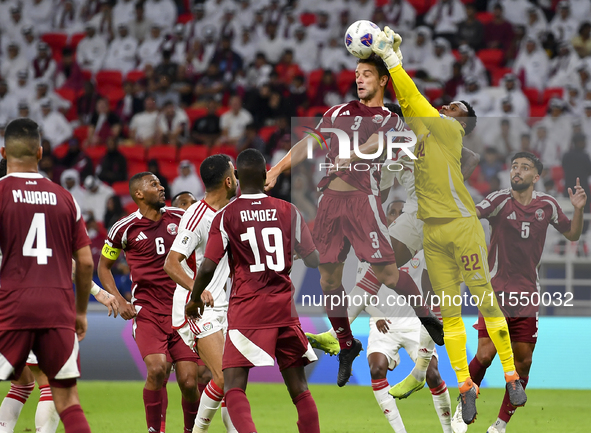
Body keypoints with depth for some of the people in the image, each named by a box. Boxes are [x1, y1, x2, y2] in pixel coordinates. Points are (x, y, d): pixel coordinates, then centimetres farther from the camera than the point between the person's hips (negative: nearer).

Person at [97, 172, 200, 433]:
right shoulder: (125, 228, 0)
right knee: (157, 368, -24)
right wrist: (119, 300, -1)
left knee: (188, 381, -6)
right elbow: (103, 266, 12)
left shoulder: (179, 218, 6)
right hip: (147, 311, -2)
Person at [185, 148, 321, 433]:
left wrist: (194, 300, 10)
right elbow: (313, 260, 6)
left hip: (247, 308, -3)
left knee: (234, 386, -6)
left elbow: (208, 268, -8)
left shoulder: (227, 215, -4)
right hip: (284, 308, 3)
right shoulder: (288, 211, 4)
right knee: (298, 387, 11)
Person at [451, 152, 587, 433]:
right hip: (496, 291, -4)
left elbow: (572, 234, 16)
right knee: (485, 354, -11)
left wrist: (578, 209, -2)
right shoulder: (500, 200, -7)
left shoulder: (546, 205, 5)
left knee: (523, 360, 1)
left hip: (528, 294, 4)